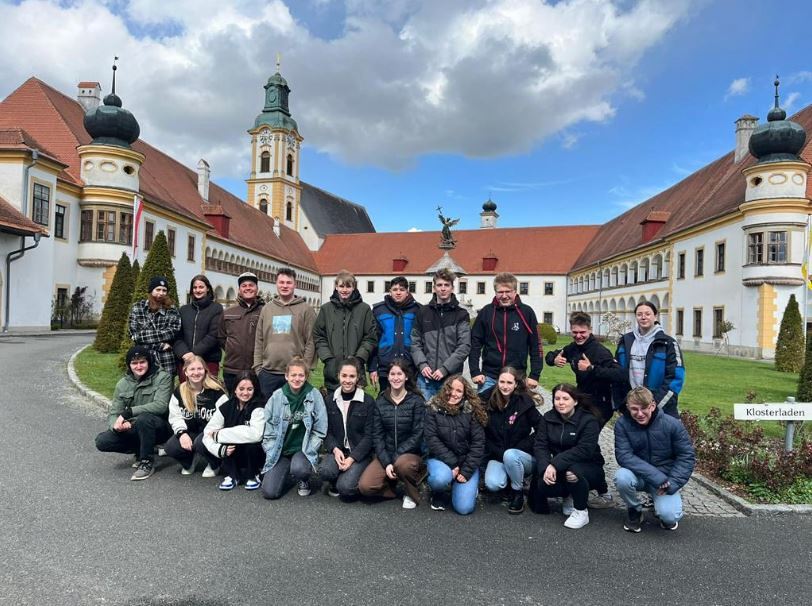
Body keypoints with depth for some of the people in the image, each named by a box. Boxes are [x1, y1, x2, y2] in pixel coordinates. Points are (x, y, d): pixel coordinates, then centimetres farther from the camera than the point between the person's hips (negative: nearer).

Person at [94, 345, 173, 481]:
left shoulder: (162, 377, -10)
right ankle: (143, 450, 7)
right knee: (102, 441, -14)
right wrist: (116, 424, -24)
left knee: (144, 418, -35)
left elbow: (160, 405, -23)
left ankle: (147, 462, -16)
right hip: (135, 430, 5)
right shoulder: (123, 384, 4)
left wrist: (127, 413, -26)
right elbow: (113, 413, 1)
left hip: (160, 428, -5)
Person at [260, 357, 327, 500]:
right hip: (280, 449, 2)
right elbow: (269, 429, 4)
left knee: (299, 469, -34)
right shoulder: (277, 396, -1)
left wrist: (308, 451, -9)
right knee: (269, 492, -11)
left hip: (304, 449, -2)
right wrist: (272, 453, -4)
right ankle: (286, 470, 22)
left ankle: (304, 480, 4)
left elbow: (320, 429, -4)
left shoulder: (314, 395, -6)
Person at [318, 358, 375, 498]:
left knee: (345, 487, -23)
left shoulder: (368, 401, -7)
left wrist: (352, 458, -17)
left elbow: (369, 436, -8)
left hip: (360, 453, -3)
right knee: (324, 471, -28)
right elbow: (327, 430, 4)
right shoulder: (331, 400, 4)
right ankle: (334, 484, 7)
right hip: (337, 449, 3)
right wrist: (335, 449, -14)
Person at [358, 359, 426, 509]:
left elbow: (417, 435, -10)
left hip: (410, 453, -2)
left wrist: (395, 458, -17)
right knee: (365, 486, -21)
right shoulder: (380, 402, 3)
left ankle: (411, 494, -4)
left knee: (402, 464, -37)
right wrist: (386, 463, -14)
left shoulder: (417, 401, -5)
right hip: (385, 455, 2)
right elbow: (377, 435, -1)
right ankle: (391, 484, 12)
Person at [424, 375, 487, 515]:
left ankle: (470, 486, 21)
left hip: (466, 461, 0)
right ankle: (439, 494, 4)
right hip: (441, 458, 0)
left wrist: (466, 471, -15)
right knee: (441, 478, -35)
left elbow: (478, 443, -8)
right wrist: (452, 464, -18)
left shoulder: (472, 410, -6)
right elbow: (431, 439, -12)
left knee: (464, 507, -15)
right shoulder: (433, 408, -7)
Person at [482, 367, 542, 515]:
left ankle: (518, 493, -8)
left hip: (524, 457, -2)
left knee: (510, 455, -35)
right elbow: (486, 435, 4)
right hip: (498, 456, 2)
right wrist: (499, 453, -9)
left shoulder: (525, 403, -8)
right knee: (492, 484, -26)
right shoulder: (490, 404, -1)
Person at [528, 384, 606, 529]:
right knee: (542, 486, -25)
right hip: (559, 469, 4)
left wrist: (555, 464, -33)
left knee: (573, 469, -37)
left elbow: (584, 450, -27)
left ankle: (581, 512, -10)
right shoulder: (547, 418, -1)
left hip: (589, 467, -4)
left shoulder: (589, 420, -15)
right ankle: (569, 496, 11)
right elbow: (540, 445, -7)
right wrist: (546, 467, -27)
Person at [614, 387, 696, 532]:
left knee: (669, 515, -25)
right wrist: (657, 477, -29)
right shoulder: (622, 424, -16)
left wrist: (671, 484, -19)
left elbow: (687, 456, -9)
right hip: (638, 475, 1)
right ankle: (634, 510, 0)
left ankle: (668, 512, 15)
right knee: (622, 476, -33)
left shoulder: (672, 424, -14)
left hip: (665, 477, -1)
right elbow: (624, 456, -22)